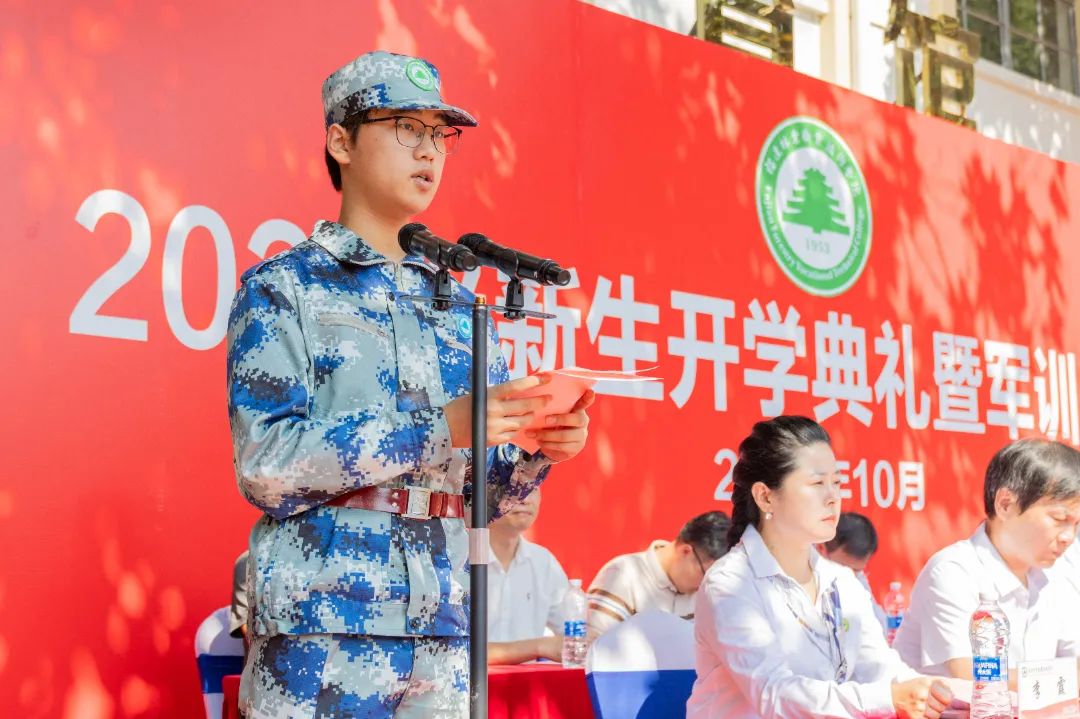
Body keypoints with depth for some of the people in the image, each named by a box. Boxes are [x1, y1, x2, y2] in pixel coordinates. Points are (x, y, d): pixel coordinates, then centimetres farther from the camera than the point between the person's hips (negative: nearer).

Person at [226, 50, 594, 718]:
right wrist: (437, 429, -19)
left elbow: (481, 492, 14)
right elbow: (264, 463, -13)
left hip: (443, 638, 5)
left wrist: (537, 449, -8)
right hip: (319, 636, -4)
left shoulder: (459, 305, 14)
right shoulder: (283, 287, 0)